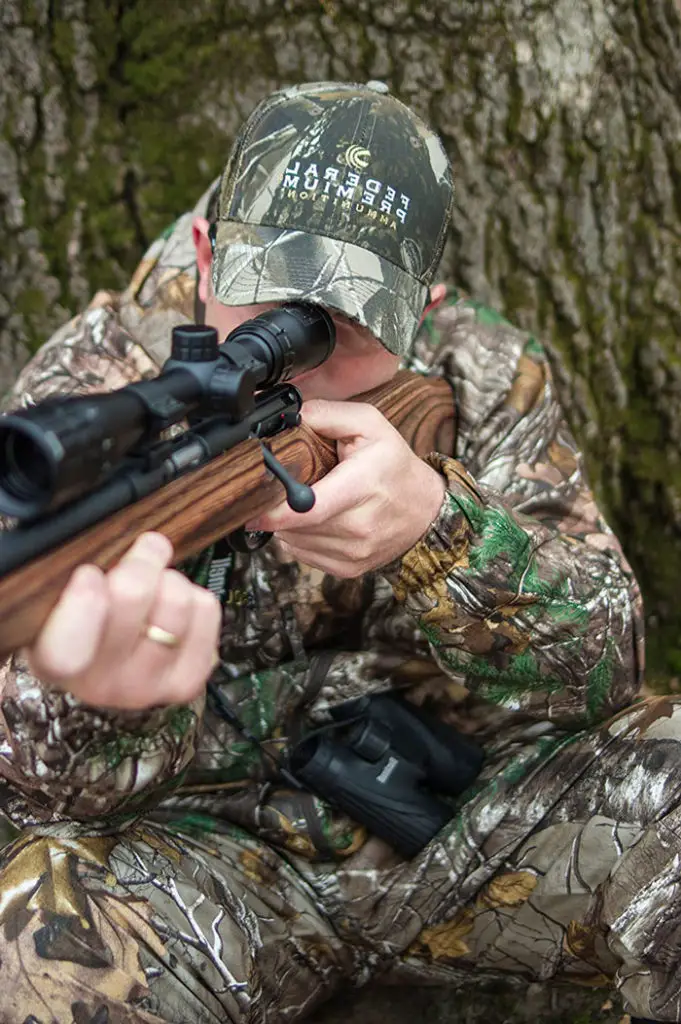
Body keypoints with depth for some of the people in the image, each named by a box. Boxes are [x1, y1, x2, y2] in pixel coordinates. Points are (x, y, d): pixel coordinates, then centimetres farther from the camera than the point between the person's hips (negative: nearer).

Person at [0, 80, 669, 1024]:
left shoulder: (488, 379, -6)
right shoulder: (88, 392, -13)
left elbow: (594, 677, -12)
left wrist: (435, 529, -33)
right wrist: (99, 692, -46)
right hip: (202, 838, -2)